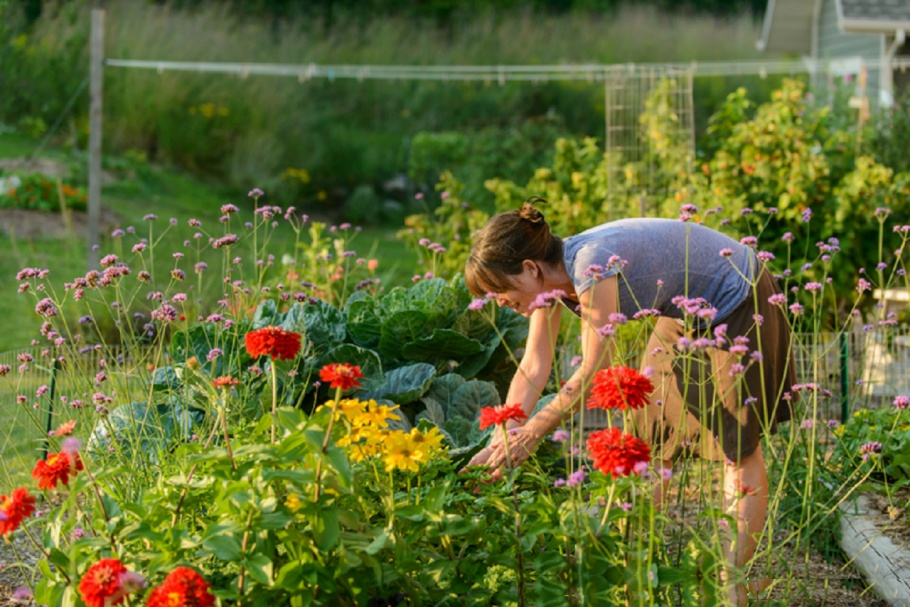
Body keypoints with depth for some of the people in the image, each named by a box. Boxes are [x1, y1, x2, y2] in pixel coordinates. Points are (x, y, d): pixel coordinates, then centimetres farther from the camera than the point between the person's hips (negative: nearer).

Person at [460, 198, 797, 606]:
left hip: (736, 301, -9)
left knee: (737, 442, -7)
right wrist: (500, 442, -9)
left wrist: (531, 434, -23)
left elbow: (593, 373, -30)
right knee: (652, 434, 9)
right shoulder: (550, 276, -7)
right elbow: (533, 367, -3)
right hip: (689, 313, 9)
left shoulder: (593, 266, -34)